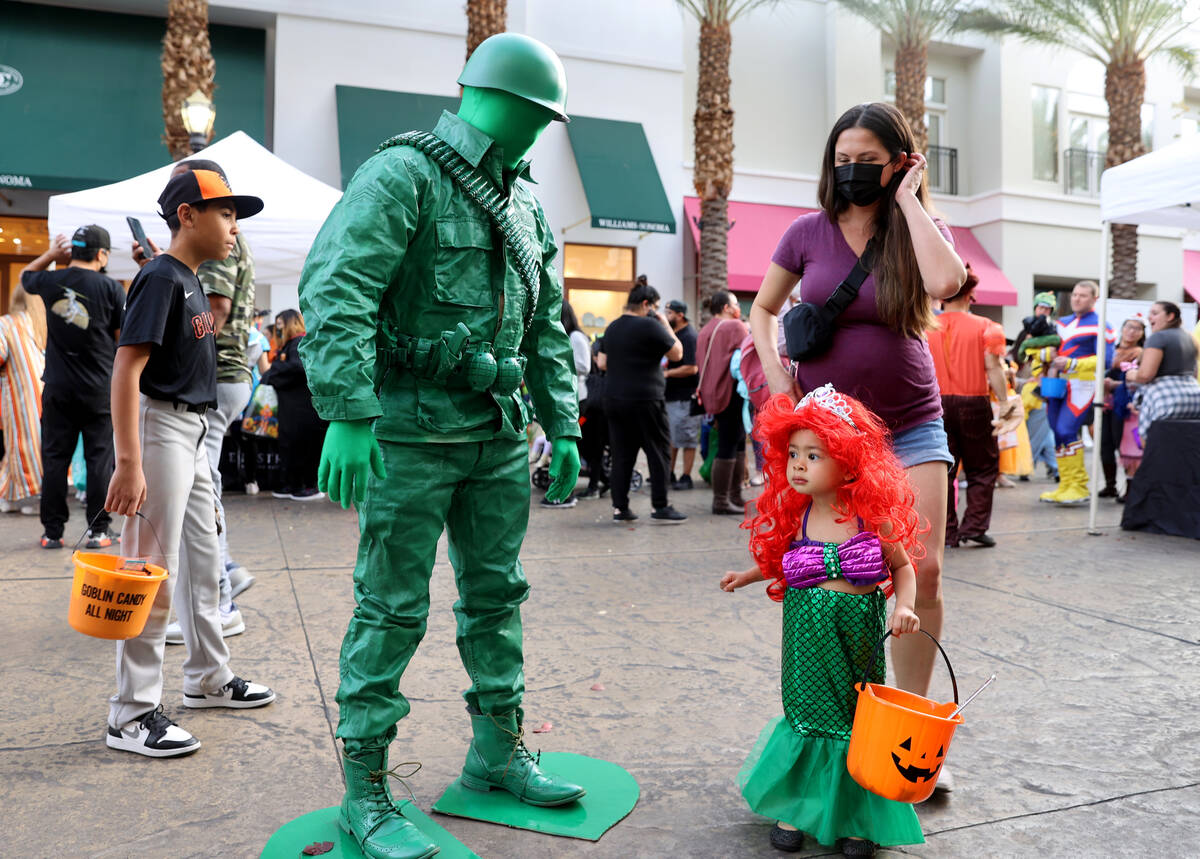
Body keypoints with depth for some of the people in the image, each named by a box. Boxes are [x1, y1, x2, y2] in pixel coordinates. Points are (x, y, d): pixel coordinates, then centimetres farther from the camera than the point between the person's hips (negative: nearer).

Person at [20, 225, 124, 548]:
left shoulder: (51, 281, 0)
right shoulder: (110, 287, -8)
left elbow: (25, 276, 25)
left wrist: (50, 255, 20)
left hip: (58, 388, 3)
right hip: (98, 389, -2)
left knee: (55, 458, 8)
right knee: (99, 458, 4)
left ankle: (52, 531, 13)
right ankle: (98, 530, 7)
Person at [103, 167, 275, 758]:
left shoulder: (191, 281, 14)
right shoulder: (161, 278, -14)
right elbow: (126, 369, -22)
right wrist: (129, 463, -28)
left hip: (192, 432, 10)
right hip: (160, 428, -10)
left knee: (203, 561, 16)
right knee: (155, 571, -5)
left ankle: (209, 677, 30)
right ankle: (132, 714, 5)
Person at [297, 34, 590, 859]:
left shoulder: (524, 203, 16)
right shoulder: (403, 175, -9)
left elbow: (547, 326, 18)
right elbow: (335, 290, -20)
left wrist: (563, 427, 13)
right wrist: (348, 415, -27)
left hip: (497, 435, 8)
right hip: (411, 432, -7)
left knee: (497, 593, 14)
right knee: (392, 609, -2)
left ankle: (499, 752, 31)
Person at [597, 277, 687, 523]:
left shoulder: (612, 327, 11)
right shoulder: (650, 326, -12)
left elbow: (602, 363, 16)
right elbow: (677, 353, -5)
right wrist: (666, 325, 2)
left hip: (613, 399, 7)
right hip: (645, 400, -7)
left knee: (621, 454, 10)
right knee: (658, 452, 3)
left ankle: (620, 508, 11)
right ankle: (661, 508, 5)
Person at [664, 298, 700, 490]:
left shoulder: (689, 337, -15)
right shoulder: (673, 334, 14)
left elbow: (691, 368, -22)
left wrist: (667, 373, -17)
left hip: (685, 396, -10)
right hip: (670, 395, 10)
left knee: (686, 438, -2)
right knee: (670, 437, 15)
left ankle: (686, 477, 4)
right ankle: (669, 474, 24)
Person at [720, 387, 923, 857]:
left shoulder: (874, 516, -9)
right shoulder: (794, 515, -3)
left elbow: (902, 566, 3)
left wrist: (904, 605, -12)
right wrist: (750, 574, 10)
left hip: (858, 633, -1)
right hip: (806, 633, 1)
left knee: (857, 719, 9)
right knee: (808, 712, 11)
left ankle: (856, 815, 29)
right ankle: (794, 805, 30)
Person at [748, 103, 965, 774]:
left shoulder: (923, 228, 1)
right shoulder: (810, 232, 2)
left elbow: (946, 281, -23)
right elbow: (764, 308, 14)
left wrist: (908, 198, -13)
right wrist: (780, 385, 0)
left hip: (910, 427, 0)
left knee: (922, 569, -7)